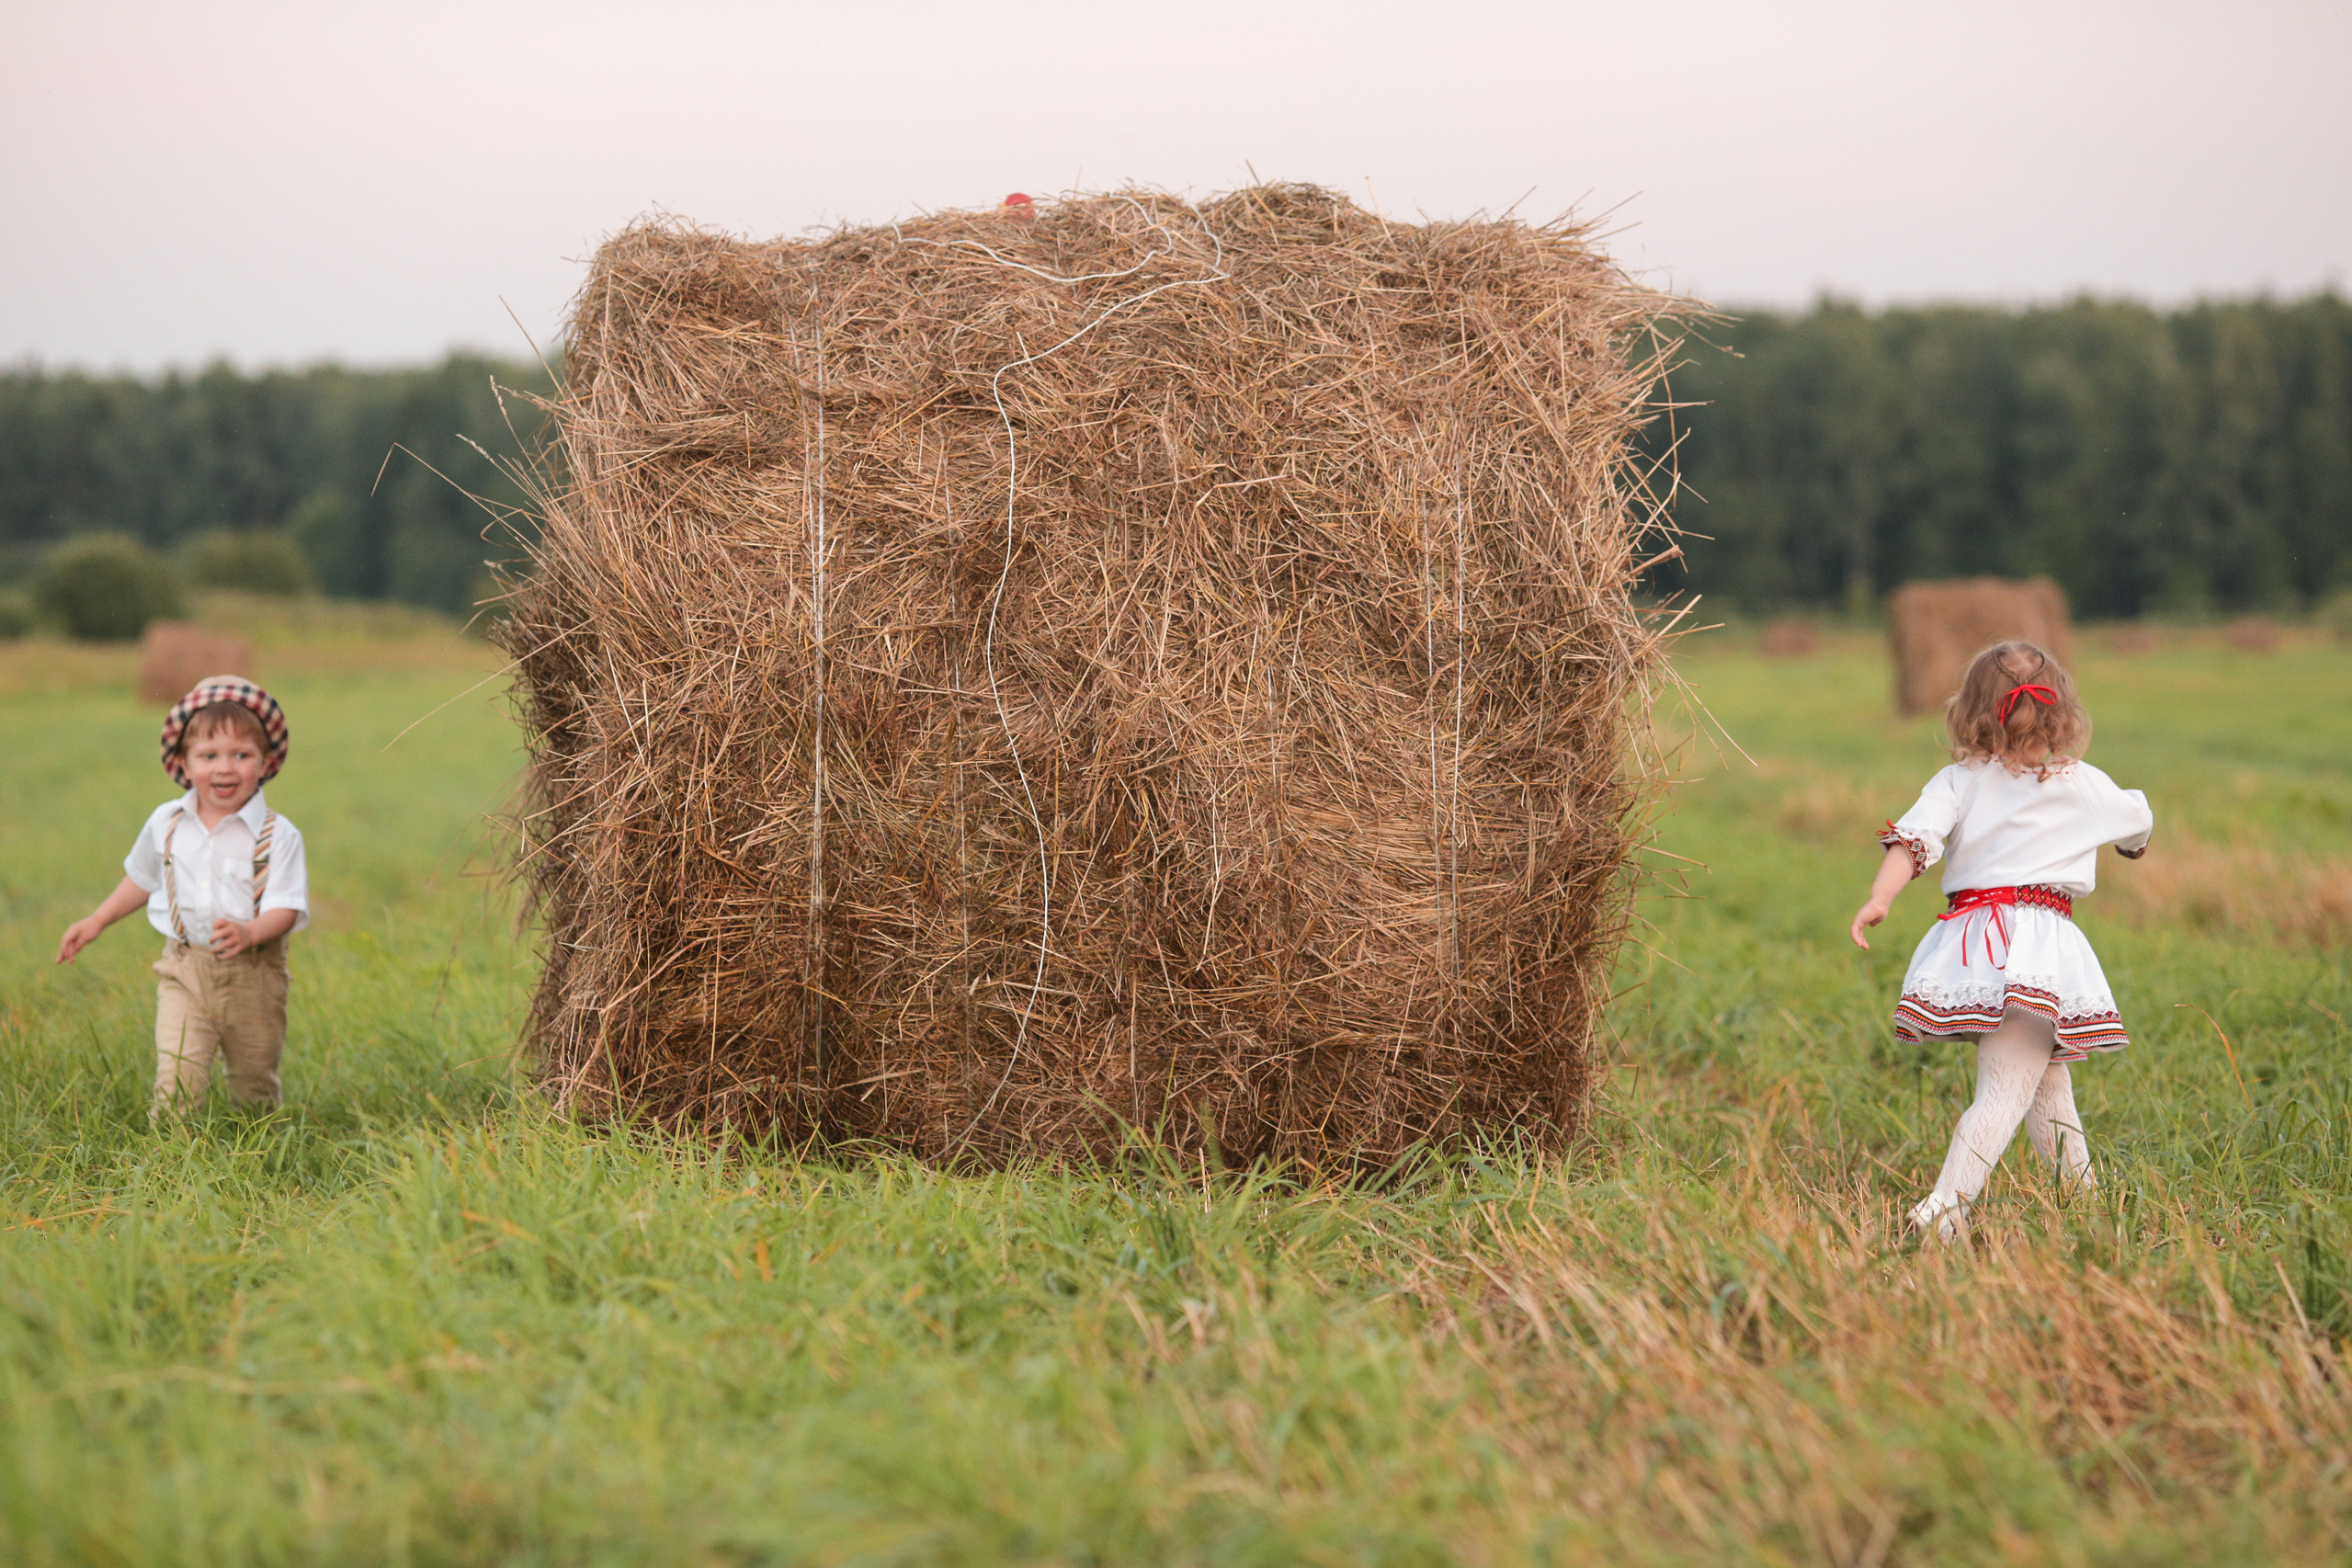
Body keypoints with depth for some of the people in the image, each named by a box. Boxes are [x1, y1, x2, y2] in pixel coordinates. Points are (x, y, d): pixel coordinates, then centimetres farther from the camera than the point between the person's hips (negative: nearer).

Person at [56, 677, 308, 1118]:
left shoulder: (278, 835, -9)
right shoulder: (166, 823, 2)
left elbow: (285, 907, -16)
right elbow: (142, 878, 21)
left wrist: (250, 932, -36)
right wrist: (96, 922, 24)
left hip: (253, 976, -1)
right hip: (184, 970, 1)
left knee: (254, 1086, 13)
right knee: (178, 1076, -16)